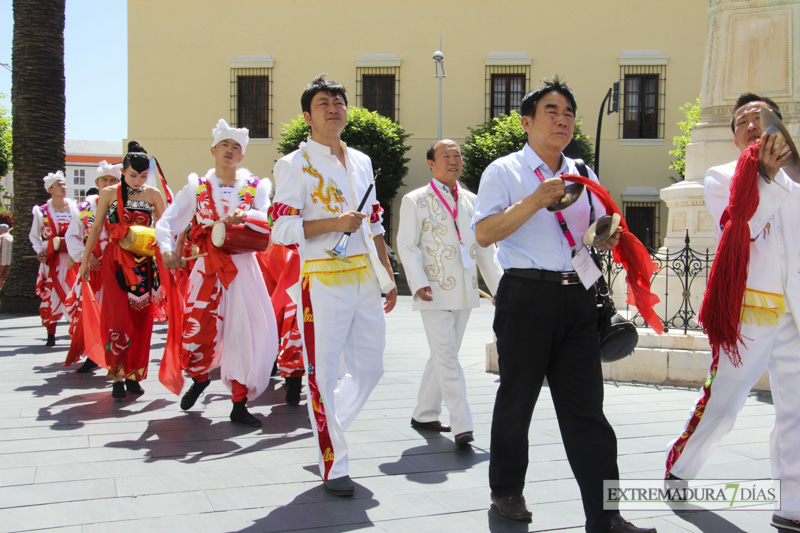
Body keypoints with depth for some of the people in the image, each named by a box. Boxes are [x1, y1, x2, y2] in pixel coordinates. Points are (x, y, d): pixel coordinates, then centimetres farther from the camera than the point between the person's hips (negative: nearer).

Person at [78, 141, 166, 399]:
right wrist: (85, 259, 9)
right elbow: (96, 227, 8)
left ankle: (133, 375, 14)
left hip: (144, 263, 2)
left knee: (142, 320, 3)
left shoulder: (153, 194, 5)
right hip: (116, 261, -2)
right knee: (118, 318, -9)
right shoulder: (109, 193, 2)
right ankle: (118, 376, -1)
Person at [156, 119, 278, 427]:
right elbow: (166, 222, 6)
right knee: (197, 330, -2)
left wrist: (244, 216, -26)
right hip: (207, 269, 0)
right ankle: (200, 378, 33)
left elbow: (272, 220, -8)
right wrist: (168, 250, -11)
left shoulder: (254, 187, 8)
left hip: (243, 269, 0)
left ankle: (239, 405, 6)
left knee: (246, 333, -5)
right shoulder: (197, 187, 9)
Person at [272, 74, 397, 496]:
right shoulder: (294, 165, -3)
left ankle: (327, 426, 34)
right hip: (323, 283, -6)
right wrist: (334, 223, -19)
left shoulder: (361, 161, 16)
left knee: (369, 368, 11)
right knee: (323, 373, -1)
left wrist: (388, 275, 17)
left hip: (365, 280, 6)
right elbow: (282, 229, -10)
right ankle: (333, 465, 11)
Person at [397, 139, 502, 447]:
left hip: (464, 292, 6)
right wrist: (418, 283, -18)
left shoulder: (471, 202, 14)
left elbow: (485, 248, 15)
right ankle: (462, 425, -10)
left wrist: (499, 286, 7)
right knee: (446, 357, -10)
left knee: (444, 356, 12)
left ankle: (424, 414, 25)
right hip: (435, 292, -5)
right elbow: (407, 246, -5)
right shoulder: (415, 201, 0)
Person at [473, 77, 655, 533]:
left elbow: (601, 236, 24)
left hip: (578, 298, 4)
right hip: (526, 295, -4)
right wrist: (536, 200, -19)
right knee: (518, 398, 8)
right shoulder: (505, 172, 2)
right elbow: (484, 234, -11)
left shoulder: (583, 177, 19)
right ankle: (506, 490, 27)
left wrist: (610, 235, 1)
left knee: (586, 407, 1)